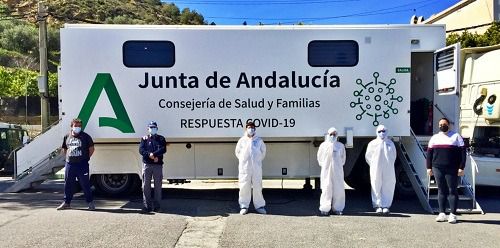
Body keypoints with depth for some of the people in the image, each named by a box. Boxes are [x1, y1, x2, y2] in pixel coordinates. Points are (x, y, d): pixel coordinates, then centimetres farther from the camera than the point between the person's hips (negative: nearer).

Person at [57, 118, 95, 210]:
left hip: (82, 165, -4)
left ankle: (90, 202, 9)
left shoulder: (85, 136, -2)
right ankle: (67, 202, 23)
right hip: (69, 164, 4)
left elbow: (91, 149, 2)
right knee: (68, 184, 11)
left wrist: (86, 158, 2)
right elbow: (64, 149, 21)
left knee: (85, 184, 0)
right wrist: (68, 157, 11)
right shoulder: (67, 137, 9)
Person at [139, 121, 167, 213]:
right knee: (146, 186, 0)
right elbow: (141, 150, -1)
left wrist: (154, 154, -18)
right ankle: (147, 206, 7)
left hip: (158, 165, -1)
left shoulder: (161, 139, 11)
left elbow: (164, 149, -5)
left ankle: (157, 206, 9)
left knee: (158, 186, 1)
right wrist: (150, 155, -17)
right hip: (147, 164, 1)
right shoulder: (144, 138, 13)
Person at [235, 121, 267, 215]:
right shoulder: (242, 140, 6)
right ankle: (244, 206, 11)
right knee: (244, 187, 0)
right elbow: (237, 152, 16)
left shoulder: (259, 140, 7)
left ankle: (259, 206, 11)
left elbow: (263, 152, 18)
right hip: (244, 167, 0)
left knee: (257, 187, 1)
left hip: (257, 167, 0)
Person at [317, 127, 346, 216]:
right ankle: (325, 209, 4)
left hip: (338, 171, 2)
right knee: (326, 189, -3)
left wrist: (339, 165, 13)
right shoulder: (323, 145, 3)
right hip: (326, 170, -2)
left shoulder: (340, 146, 6)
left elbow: (343, 158, 17)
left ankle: (337, 208, 11)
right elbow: (319, 158, 13)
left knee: (339, 190, 2)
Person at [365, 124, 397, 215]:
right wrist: (373, 165, 7)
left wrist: (389, 164, 12)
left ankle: (386, 206, 9)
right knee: (376, 187, -1)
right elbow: (368, 156, 9)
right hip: (376, 170, -2)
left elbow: (393, 156, 19)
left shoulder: (390, 143, 11)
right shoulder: (372, 144, 3)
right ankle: (378, 206, 5)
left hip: (388, 170, 2)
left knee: (388, 188, 1)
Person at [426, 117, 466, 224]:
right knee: (441, 191, 6)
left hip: (452, 169, -3)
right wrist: (429, 167, 5)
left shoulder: (456, 136, 6)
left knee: (452, 191, -1)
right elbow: (429, 153, 13)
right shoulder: (434, 138, 15)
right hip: (437, 168, 3)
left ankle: (453, 214, 4)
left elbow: (462, 153, 1)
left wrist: (461, 167, -8)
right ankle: (442, 213, 10)